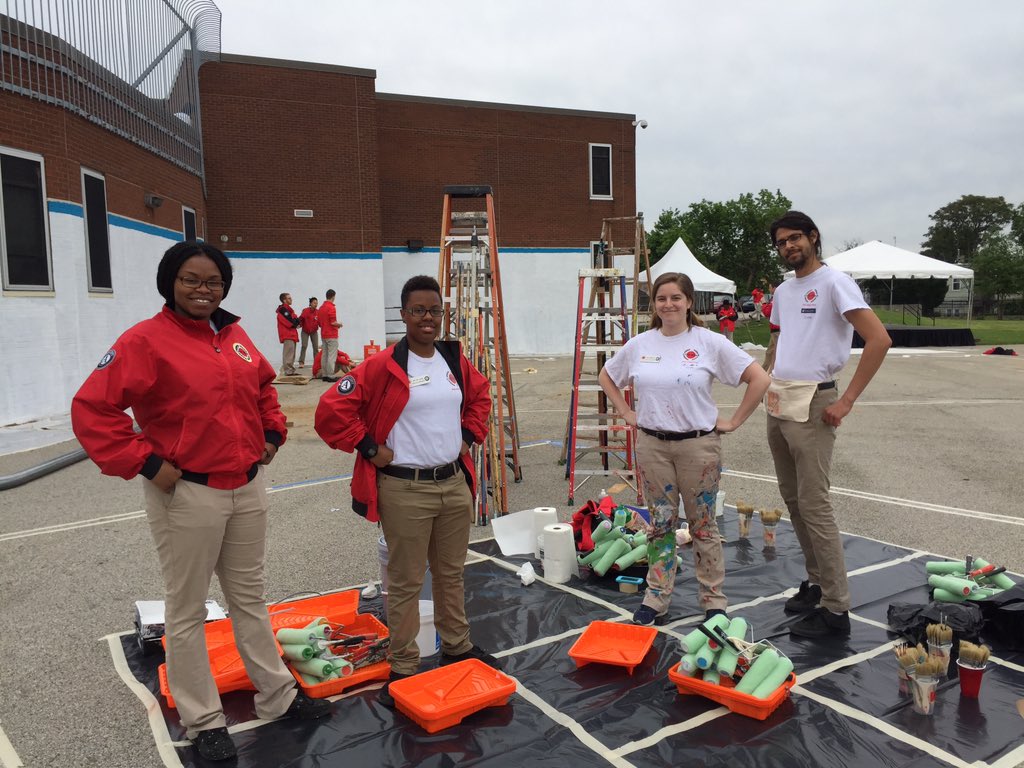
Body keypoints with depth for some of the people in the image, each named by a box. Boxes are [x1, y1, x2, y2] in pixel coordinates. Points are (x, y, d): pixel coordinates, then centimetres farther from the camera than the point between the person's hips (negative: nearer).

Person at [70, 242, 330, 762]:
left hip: (247, 488, 6)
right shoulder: (146, 340, -13)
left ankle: (277, 696, 33)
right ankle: (203, 720, 26)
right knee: (187, 611, 9)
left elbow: (264, 386, 23)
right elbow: (92, 410, -16)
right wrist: (145, 463, -18)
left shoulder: (235, 336, 7)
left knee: (250, 597, 18)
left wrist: (272, 433, 12)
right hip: (185, 495, -6)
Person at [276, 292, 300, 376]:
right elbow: (291, 322, -19)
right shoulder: (283, 309, -12)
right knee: (289, 353, -13)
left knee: (291, 353, 13)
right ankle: (288, 371, -15)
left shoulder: (288, 309, 21)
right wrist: (296, 323, -1)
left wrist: (296, 322, -1)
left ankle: (291, 371, 18)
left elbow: (295, 320, 19)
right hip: (287, 335, -11)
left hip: (291, 335, 11)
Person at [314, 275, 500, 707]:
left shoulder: (455, 362, 6)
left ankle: (457, 647, 38)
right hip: (405, 489, -6)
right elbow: (331, 410, -16)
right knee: (406, 582, 6)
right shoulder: (384, 366, -13)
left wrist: (471, 436, 13)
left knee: (452, 573, 19)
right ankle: (403, 668, 21)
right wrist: (369, 448, -12)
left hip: (455, 483, 6)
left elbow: (481, 396, 25)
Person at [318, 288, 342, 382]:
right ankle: (331, 376, -8)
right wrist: (339, 324, 0)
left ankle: (325, 375, 12)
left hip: (323, 335, 8)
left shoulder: (321, 307, 11)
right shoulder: (331, 307, -14)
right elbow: (333, 323, -19)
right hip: (331, 335, -8)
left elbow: (318, 322, 15)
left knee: (325, 355, 10)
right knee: (332, 355, -6)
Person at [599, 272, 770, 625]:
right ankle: (656, 597, 23)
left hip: (698, 444, -2)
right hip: (652, 445, 3)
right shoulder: (639, 344, 3)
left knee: (703, 523, 9)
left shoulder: (710, 342, -7)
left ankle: (713, 599, 23)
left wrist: (733, 421, -7)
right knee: (661, 523, 12)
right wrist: (627, 413, 8)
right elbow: (606, 377, 17)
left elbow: (759, 379, -8)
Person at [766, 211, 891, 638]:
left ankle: (835, 610, 0)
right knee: (793, 499, 13)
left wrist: (847, 400, -18)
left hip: (812, 406, -8)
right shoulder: (783, 291, 15)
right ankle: (816, 582, 27)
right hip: (778, 403, 8)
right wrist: (771, 383, 14)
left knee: (814, 506, -8)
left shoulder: (834, 283, -9)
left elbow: (879, 339, -17)